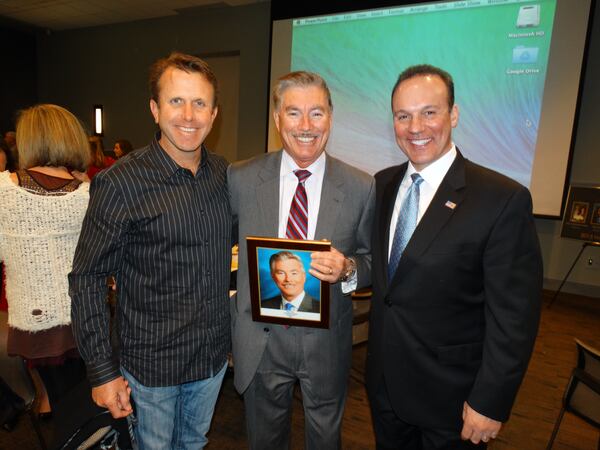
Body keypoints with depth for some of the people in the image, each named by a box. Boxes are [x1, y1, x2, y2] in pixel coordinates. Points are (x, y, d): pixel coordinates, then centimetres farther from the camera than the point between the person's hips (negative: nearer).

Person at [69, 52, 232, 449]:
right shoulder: (119, 184, -18)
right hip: (152, 363, -4)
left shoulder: (224, 173, -3)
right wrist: (103, 370, -13)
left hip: (215, 353, 5)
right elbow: (87, 279, -13)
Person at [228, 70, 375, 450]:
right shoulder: (241, 179, -9)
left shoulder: (362, 188, -10)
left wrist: (348, 270, -22)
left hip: (327, 342, 0)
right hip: (260, 337, 1)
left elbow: (374, 260, -1)